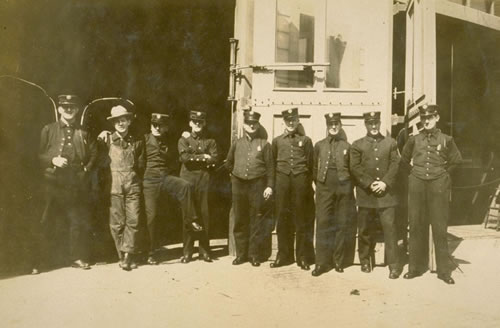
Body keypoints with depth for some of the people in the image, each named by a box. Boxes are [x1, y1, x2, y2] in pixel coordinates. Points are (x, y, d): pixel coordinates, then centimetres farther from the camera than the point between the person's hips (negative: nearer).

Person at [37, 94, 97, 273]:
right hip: (53, 184, -1)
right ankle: (39, 260, 13)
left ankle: (78, 258, 16)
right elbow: (38, 154, 6)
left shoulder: (83, 132, 12)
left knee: (79, 221, 4)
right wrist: (52, 160, -11)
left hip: (77, 185, 2)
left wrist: (87, 169, 0)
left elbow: (93, 154, 14)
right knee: (46, 223, 3)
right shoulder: (49, 130, 7)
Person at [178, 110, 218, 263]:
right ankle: (187, 251, 8)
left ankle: (204, 250, 10)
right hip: (188, 180, -1)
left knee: (204, 215, 1)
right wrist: (203, 157, -6)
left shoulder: (210, 141, 13)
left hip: (204, 181, 1)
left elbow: (214, 159, -4)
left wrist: (194, 158, -7)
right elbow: (184, 157, -9)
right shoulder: (184, 140, 10)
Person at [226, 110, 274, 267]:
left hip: (257, 185, -2)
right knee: (240, 221, 7)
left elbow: (270, 167, 0)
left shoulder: (264, 144, 2)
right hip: (239, 185, 2)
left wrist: (269, 186, -6)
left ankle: (254, 255, 11)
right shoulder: (237, 143, 8)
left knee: (256, 221, 2)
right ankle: (241, 254, 16)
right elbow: (229, 163, 21)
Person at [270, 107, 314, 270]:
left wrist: (308, 186, 2)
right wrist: (272, 185, 8)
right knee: (282, 218, 2)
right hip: (282, 181, 2)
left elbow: (310, 164, 7)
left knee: (301, 219, 2)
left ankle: (302, 257, 9)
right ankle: (283, 255, 11)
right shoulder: (277, 141, 12)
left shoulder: (305, 140, 8)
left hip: (300, 180, -1)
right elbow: (273, 164, 13)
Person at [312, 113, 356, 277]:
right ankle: (321, 262, 0)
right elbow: (315, 169, 13)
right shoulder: (319, 145, 10)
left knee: (342, 225, 3)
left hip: (343, 189, 0)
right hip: (324, 188, 0)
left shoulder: (347, 146, 8)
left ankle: (338, 261, 14)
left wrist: (348, 187, 7)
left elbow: (352, 170, 12)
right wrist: (320, 184, 10)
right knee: (322, 223, -5)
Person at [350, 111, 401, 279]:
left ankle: (393, 265, 2)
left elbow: (395, 165, 3)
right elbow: (355, 167, -2)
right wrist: (370, 184, -12)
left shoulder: (391, 143, 11)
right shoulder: (357, 145, 8)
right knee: (365, 229, 7)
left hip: (386, 192, 0)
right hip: (365, 194, 0)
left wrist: (385, 183, -10)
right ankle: (365, 261, 22)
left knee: (390, 227, -5)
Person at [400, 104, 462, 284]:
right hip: (417, 187, 2)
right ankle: (416, 267, 16)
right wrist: (415, 173, 11)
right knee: (416, 227, 6)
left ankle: (444, 270, 10)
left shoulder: (446, 140, 2)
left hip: (438, 187, -1)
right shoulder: (414, 140, 5)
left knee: (440, 228, 1)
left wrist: (442, 173, 10)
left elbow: (456, 160, 14)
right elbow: (404, 161, 18)